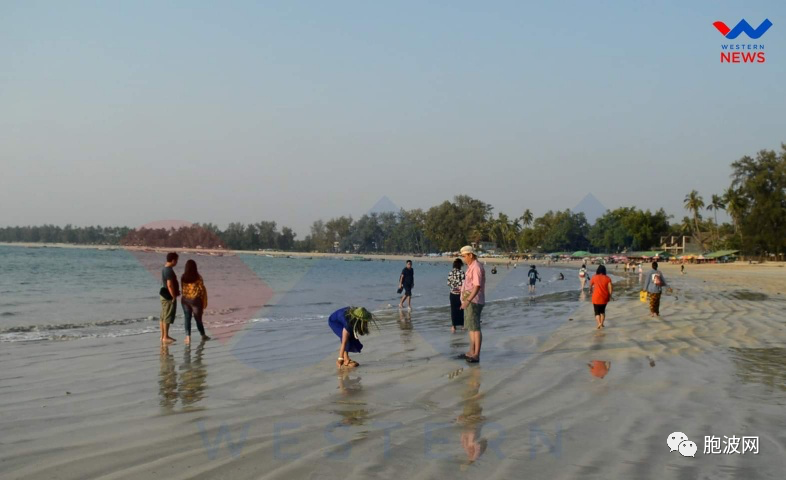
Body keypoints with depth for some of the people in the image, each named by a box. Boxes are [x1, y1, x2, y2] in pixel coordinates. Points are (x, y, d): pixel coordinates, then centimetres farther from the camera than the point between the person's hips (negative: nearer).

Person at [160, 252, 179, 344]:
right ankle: (165, 338, 0)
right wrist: (174, 296, -18)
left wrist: (176, 291, 20)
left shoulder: (164, 269, 10)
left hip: (164, 295, 10)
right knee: (168, 317, -4)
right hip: (169, 296, -10)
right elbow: (170, 285, -25)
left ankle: (163, 336, 22)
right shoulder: (169, 270, -21)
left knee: (163, 316, 14)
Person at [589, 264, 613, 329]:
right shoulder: (607, 278, -3)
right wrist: (609, 296, 6)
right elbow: (610, 288, -8)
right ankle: (602, 324, 20)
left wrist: (590, 290, 34)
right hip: (604, 297, 2)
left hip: (596, 297, -2)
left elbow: (590, 285, 13)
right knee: (602, 311, 22)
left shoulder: (594, 277, -4)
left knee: (597, 312, 3)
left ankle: (599, 323, -18)